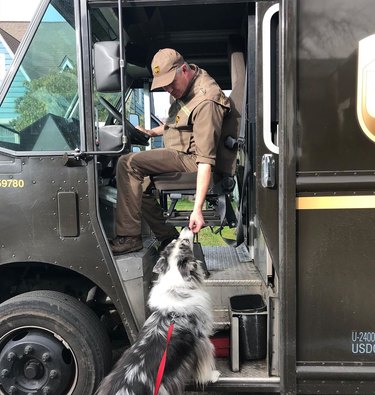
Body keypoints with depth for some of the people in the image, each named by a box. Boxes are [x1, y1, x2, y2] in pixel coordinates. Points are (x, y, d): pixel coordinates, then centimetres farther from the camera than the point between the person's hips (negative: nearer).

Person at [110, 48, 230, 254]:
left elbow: (206, 159, -30)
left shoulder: (206, 102, -24)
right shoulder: (185, 87, 7)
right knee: (140, 185, 14)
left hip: (188, 158, -10)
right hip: (180, 154, 10)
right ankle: (169, 239, 17)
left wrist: (197, 208, -33)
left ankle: (129, 237, -15)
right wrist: (152, 132, 14)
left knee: (127, 164, -21)